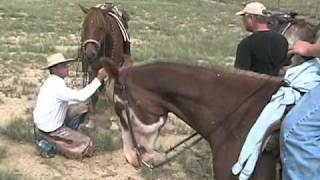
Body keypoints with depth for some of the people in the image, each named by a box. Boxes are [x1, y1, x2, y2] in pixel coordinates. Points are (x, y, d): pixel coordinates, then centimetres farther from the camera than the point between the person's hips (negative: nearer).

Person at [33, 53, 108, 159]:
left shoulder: (54, 82, 5)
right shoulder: (56, 86, -26)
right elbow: (81, 96, -30)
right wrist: (98, 79, -26)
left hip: (47, 123, 9)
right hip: (49, 130, -9)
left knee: (81, 107, 12)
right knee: (88, 147, -3)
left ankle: (68, 136, 13)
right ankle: (49, 143, -4)